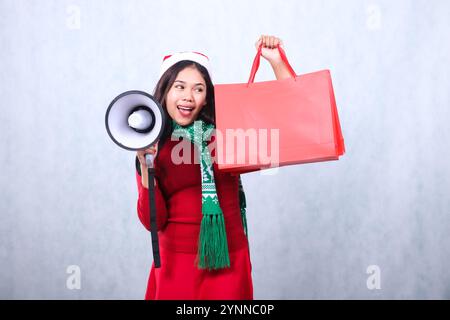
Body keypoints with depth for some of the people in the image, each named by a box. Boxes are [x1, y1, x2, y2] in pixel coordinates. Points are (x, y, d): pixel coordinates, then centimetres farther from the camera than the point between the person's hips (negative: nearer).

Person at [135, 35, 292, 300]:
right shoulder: (152, 146, 0)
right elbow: (153, 220, -6)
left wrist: (276, 62, -11)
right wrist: (146, 167, -16)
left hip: (228, 261, 1)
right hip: (177, 262, 0)